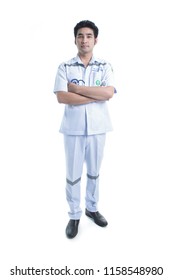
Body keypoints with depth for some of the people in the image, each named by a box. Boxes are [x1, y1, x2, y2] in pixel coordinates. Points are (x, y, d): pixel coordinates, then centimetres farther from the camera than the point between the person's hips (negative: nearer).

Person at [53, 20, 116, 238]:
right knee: (73, 173, 8)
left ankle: (92, 208, 36)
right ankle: (74, 215, 25)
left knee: (94, 171, 16)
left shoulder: (104, 67, 3)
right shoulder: (65, 67, -1)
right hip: (74, 128, -1)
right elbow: (62, 97, -14)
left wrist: (76, 88, -14)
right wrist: (96, 95, -13)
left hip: (97, 127, 2)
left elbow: (109, 92, -14)